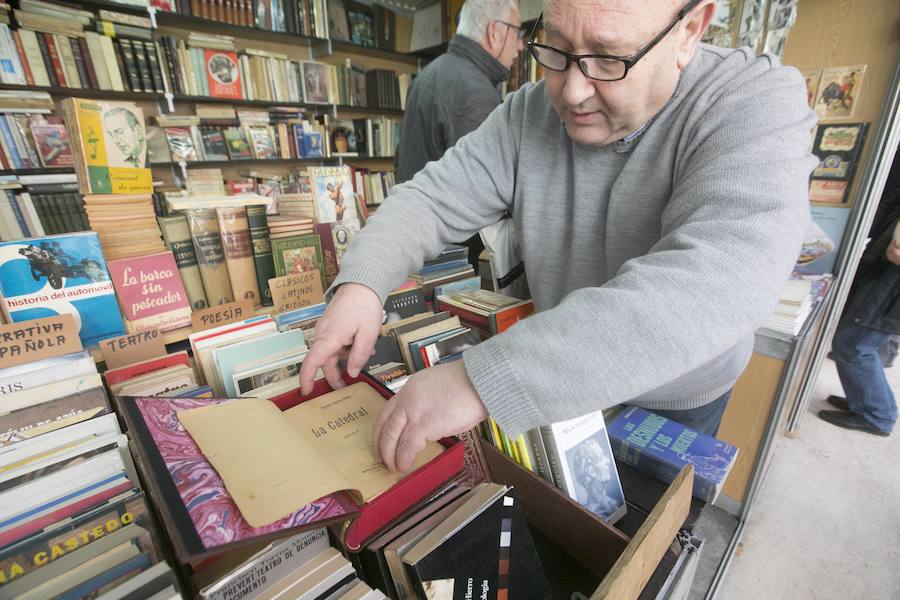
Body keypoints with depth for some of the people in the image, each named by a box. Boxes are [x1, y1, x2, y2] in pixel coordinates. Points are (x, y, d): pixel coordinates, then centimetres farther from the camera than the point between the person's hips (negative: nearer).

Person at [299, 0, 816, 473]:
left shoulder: (756, 104, -27)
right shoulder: (528, 115, -14)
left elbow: (720, 282, -43)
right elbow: (435, 199, -13)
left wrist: (482, 380, -51)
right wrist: (361, 282, -33)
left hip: (675, 400, -2)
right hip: (565, 380, 3)